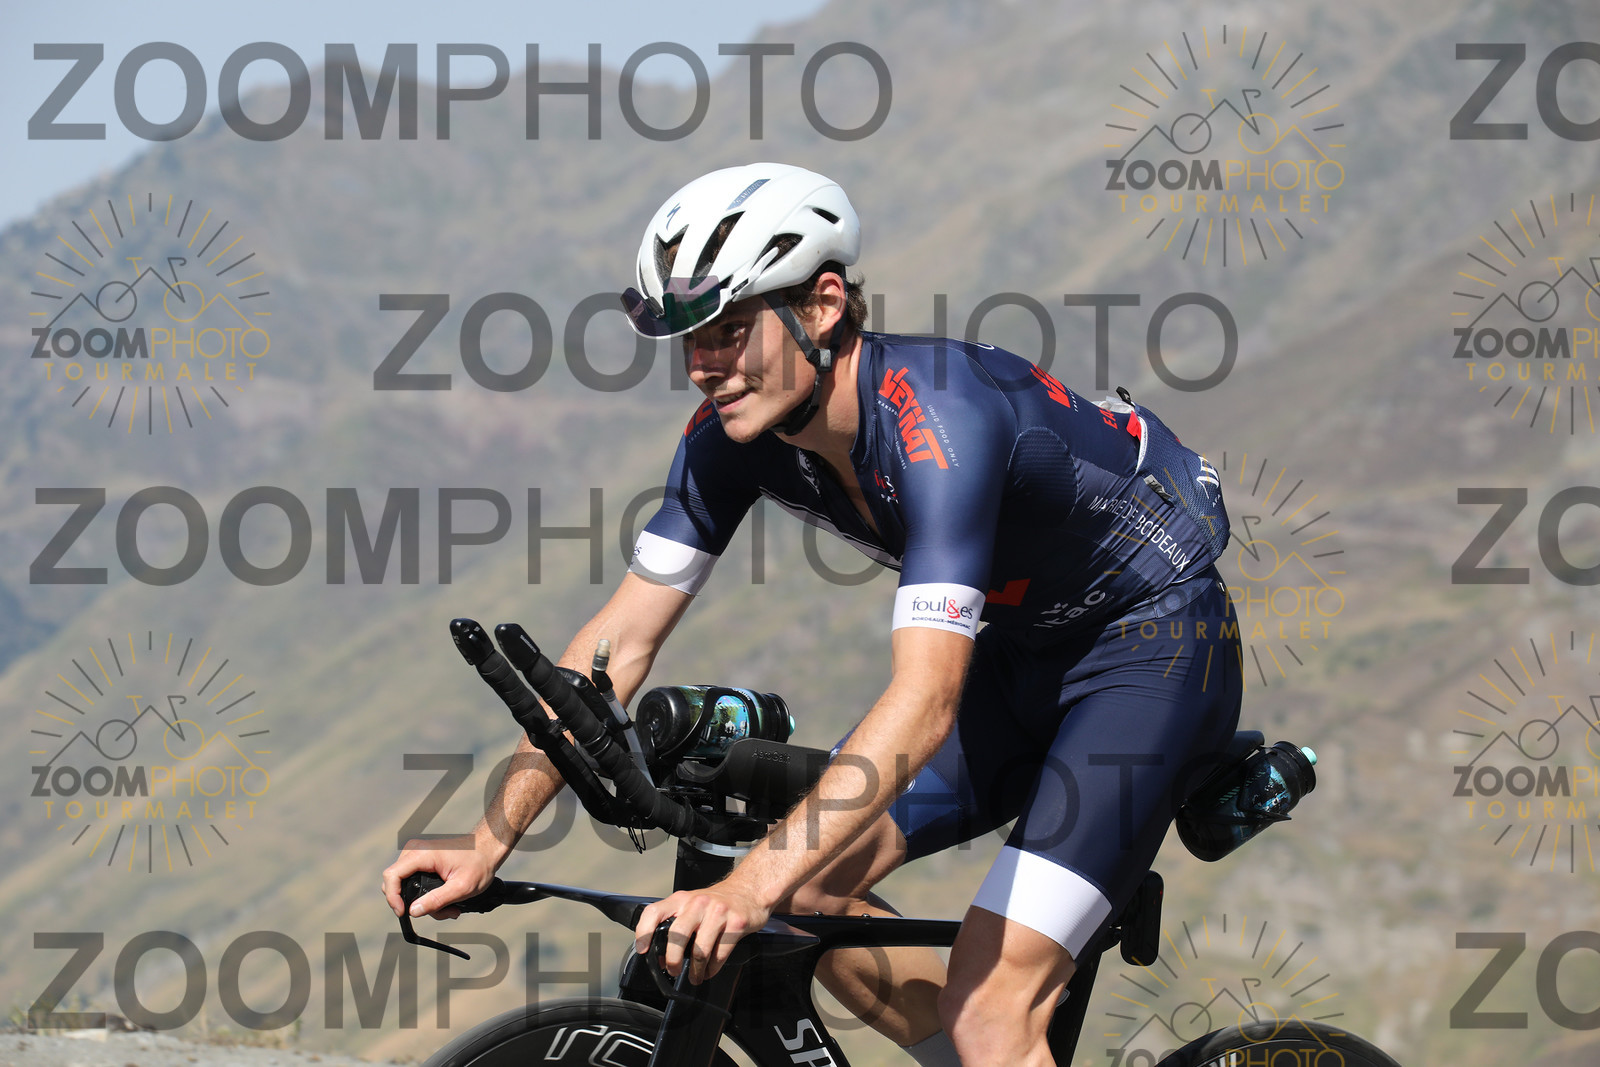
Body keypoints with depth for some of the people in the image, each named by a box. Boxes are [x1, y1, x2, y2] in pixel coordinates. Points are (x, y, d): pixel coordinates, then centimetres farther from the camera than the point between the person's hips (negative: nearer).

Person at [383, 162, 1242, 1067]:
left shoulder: (939, 423, -34)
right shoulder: (734, 437, -11)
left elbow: (924, 703, -43)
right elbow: (621, 642, -5)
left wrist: (749, 890, -50)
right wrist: (487, 847, -13)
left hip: (1157, 634, -8)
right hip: (1028, 642, 8)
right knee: (806, 884, -3)